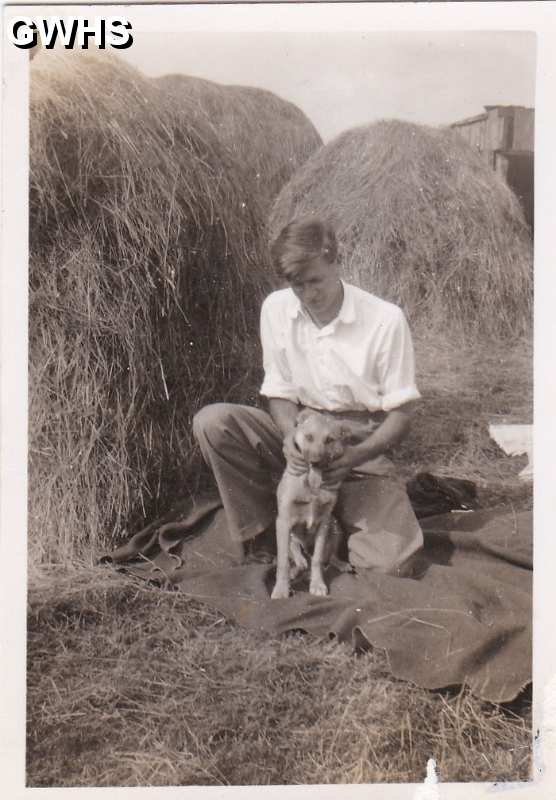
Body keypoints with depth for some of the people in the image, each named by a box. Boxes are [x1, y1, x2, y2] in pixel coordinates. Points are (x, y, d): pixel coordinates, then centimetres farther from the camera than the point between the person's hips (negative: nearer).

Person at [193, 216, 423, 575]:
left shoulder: (385, 320, -16)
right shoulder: (276, 309, -7)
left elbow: (400, 413, -10)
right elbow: (280, 393, 0)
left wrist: (357, 455, -28)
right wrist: (292, 435, -23)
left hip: (361, 442, -2)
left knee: (391, 561, -21)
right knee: (211, 422, -25)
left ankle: (345, 505, 12)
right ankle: (264, 531, -8)